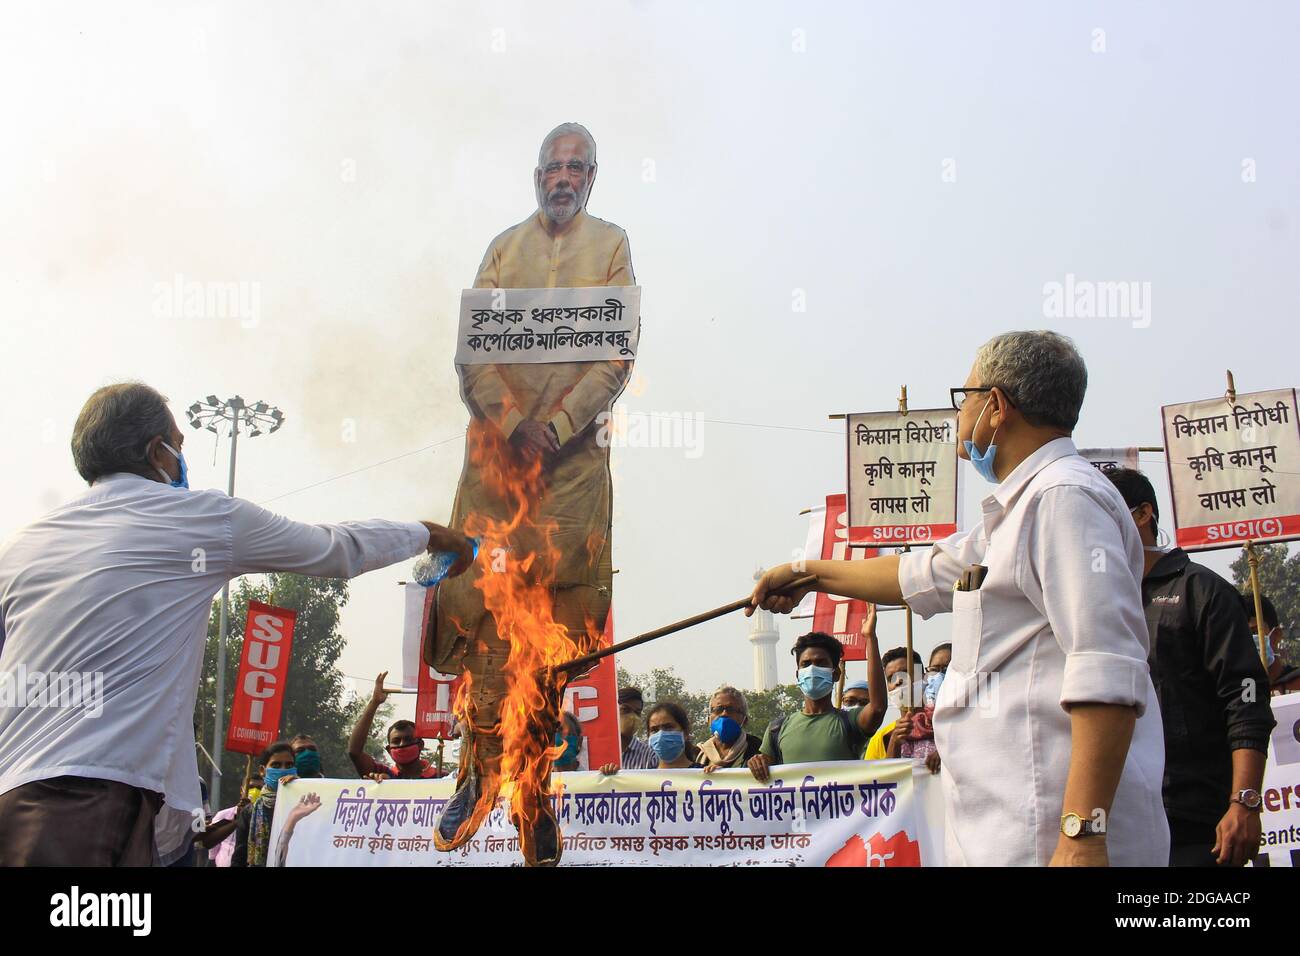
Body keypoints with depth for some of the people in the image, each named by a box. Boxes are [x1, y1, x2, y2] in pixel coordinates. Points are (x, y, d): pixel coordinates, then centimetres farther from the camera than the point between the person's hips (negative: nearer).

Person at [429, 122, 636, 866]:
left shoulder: (612, 246, 8)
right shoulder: (504, 247, 14)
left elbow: (618, 357, -1)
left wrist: (556, 426, -12)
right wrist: (508, 422, -10)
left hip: (574, 450, -2)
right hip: (498, 442, 2)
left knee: (555, 608, -4)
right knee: (481, 596, -7)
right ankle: (483, 766, -1)